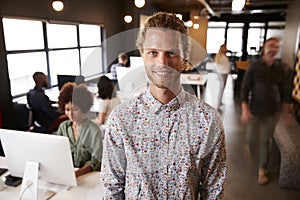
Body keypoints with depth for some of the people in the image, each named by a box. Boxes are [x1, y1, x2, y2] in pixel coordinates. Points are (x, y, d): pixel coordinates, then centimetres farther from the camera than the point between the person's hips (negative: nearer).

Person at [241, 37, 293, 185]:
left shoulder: (283, 69, -5)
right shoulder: (254, 67, -8)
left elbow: (286, 92, 3)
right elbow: (245, 89, -8)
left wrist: (285, 111, 6)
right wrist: (245, 110, -14)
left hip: (272, 112, 0)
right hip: (254, 109, 0)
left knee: (266, 141, 8)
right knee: (251, 135, 18)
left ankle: (262, 170, 24)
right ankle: (247, 145, 54)